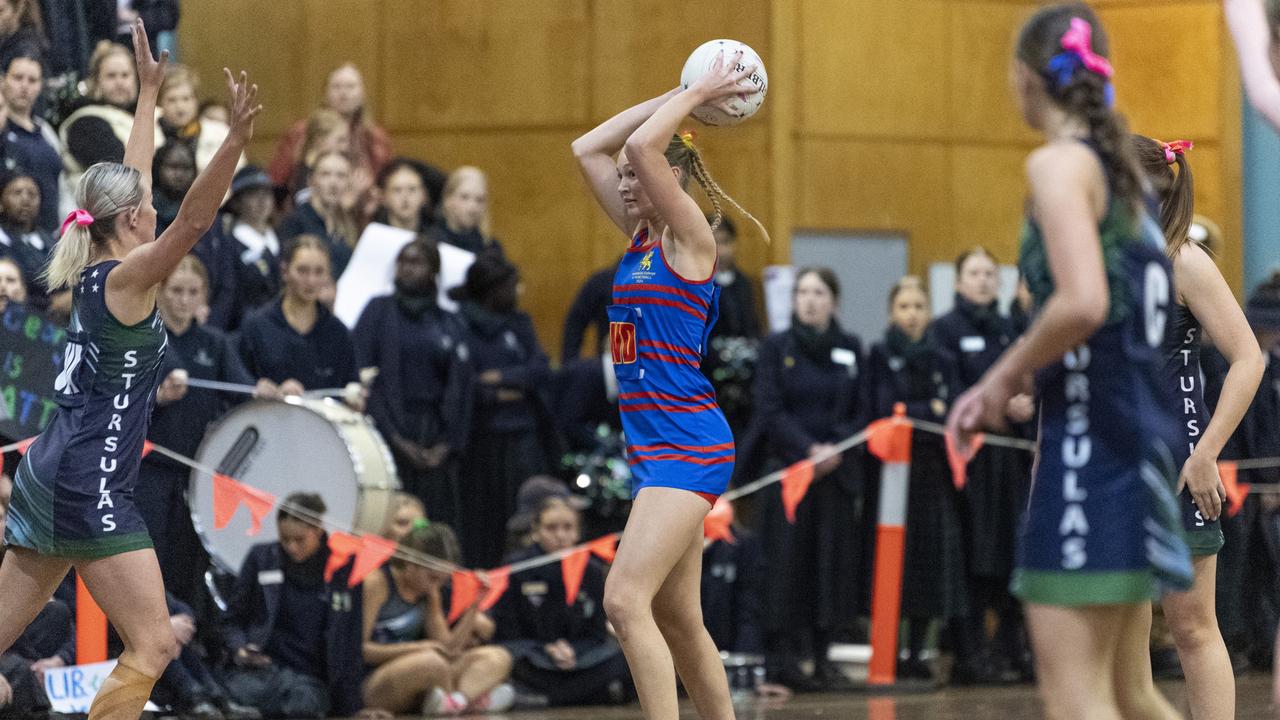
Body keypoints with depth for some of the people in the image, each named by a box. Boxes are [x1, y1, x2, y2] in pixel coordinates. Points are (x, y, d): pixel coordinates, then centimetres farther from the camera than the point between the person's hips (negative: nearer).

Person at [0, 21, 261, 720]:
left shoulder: (96, 269, 10)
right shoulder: (125, 278, -12)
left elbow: (129, 179, 23)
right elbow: (193, 219, -26)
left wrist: (149, 92, 31)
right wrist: (236, 139, -35)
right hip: (89, 486, -9)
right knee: (152, 647, -6)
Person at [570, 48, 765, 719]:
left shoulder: (689, 236, -8)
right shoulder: (639, 234, 14)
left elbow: (642, 145, -20)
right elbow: (587, 149, 17)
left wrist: (698, 93, -7)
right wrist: (684, 95, 15)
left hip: (688, 448, -9)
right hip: (655, 452, 9)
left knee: (626, 600, -20)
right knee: (677, 620, 12)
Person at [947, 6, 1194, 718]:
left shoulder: (1060, 162, -10)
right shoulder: (1118, 165, 16)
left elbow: (1083, 302, -25)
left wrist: (1006, 376, -9)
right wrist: (1010, 388, 14)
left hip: (1093, 442, -9)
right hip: (1139, 432, 9)